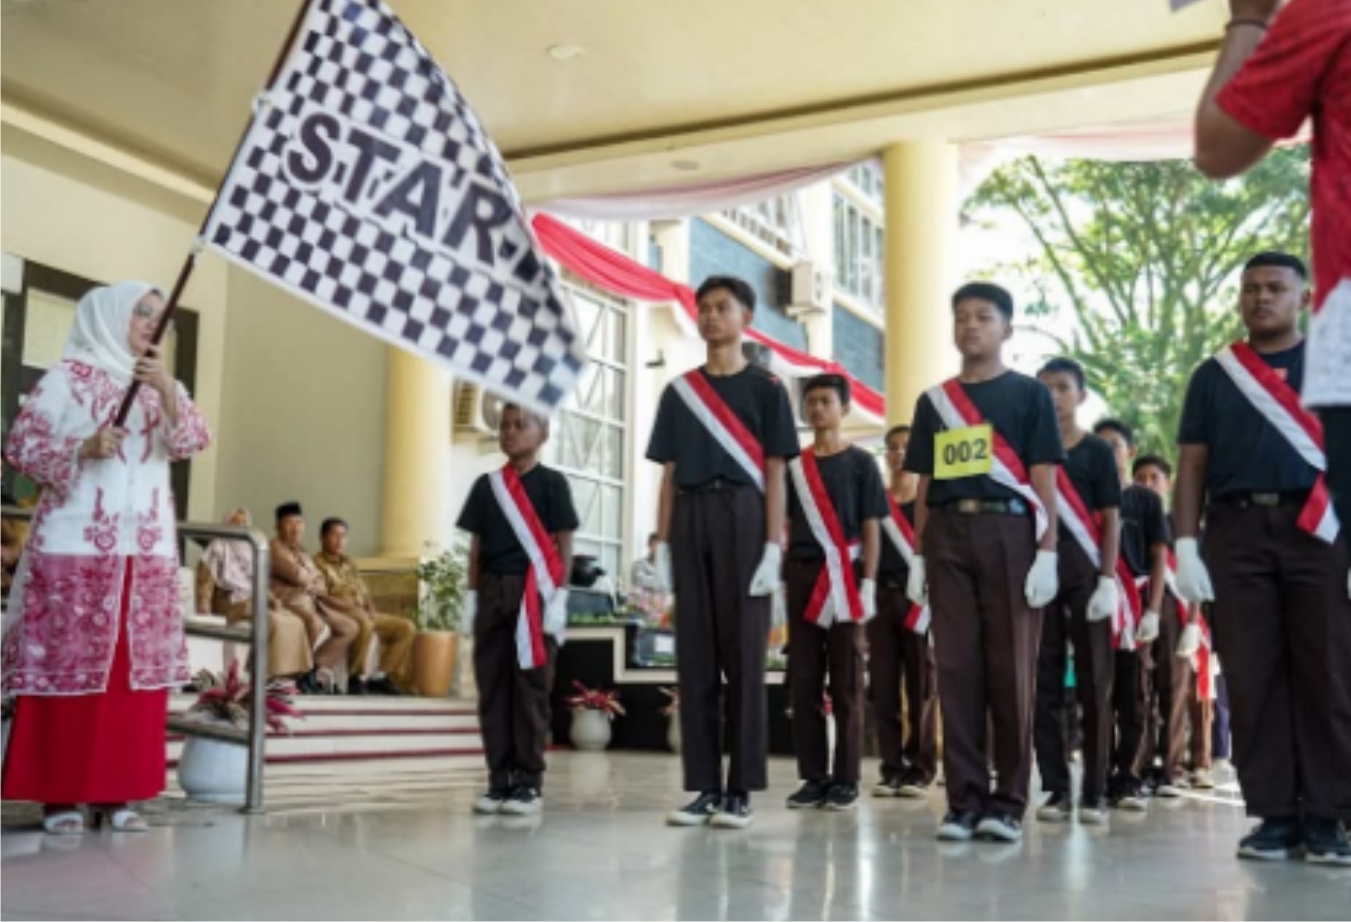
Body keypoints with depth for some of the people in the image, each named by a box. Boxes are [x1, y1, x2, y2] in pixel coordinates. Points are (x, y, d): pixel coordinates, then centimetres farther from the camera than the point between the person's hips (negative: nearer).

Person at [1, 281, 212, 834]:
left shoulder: (164, 385, 16)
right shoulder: (68, 377, 2)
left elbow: (193, 443, -1)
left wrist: (166, 391, -16)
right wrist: (83, 450, -16)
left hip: (147, 550, 5)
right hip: (76, 545, -4)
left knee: (136, 670, 3)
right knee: (68, 665, -4)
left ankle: (114, 792, 10)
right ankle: (59, 794, 4)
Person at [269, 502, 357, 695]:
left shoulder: (303, 554, 24)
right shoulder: (275, 548, -3)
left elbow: (322, 586, 16)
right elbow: (297, 575, -15)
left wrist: (311, 586, -7)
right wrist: (313, 579, 5)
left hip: (312, 603, 10)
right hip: (289, 603, -10)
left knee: (350, 627, 0)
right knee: (318, 626, -36)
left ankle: (317, 670, -11)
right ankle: (303, 673, -17)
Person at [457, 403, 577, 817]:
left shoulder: (551, 482, 1)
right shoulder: (486, 485, 13)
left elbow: (563, 544, -2)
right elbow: (477, 545, 15)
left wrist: (559, 596, -9)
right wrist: (472, 596, 10)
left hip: (534, 591, -4)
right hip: (492, 591, 5)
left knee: (531, 688, -2)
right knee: (492, 687, 5)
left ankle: (529, 782, 5)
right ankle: (499, 779, 13)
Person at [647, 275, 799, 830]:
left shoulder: (766, 388, 7)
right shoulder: (679, 391, 16)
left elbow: (774, 474, 1)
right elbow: (669, 474, 14)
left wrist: (773, 546, -9)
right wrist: (662, 544, 5)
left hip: (743, 514, -3)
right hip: (690, 518, 4)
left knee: (743, 652, -2)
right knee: (694, 654, 2)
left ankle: (741, 789, 2)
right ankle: (704, 786, 7)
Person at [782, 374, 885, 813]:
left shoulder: (861, 462, 5)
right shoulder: (793, 465, 14)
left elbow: (871, 528, 1)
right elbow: (787, 526, 14)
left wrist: (868, 583, -9)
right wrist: (782, 577, 5)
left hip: (845, 578, -3)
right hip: (802, 575, 3)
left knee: (846, 683, 0)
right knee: (804, 681, 3)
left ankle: (846, 779, 4)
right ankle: (814, 776, 9)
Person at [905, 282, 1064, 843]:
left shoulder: (1029, 394, 7)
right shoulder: (933, 401, 16)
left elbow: (1043, 482, 1)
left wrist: (1047, 552, -8)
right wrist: (918, 555, 10)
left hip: (1008, 529, -3)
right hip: (947, 534, 3)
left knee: (1011, 666, -2)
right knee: (955, 667, 1)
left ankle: (1008, 800, 4)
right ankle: (964, 798, 6)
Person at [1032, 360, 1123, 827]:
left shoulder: (1097, 451, 5)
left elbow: (1111, 521, 1)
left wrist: (1107, 580, -8)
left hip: (1087, 574, -2)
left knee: (1093, 684, 1)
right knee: (1045, 685, 2)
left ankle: (1094, 792, 8)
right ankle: (1057, 789, 8)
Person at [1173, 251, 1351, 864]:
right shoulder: (1214, 375, 15)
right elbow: (1192, 466, 11)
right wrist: (1185, 547, 1)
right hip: (1236, 531, 1)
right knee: (1252, 678, -1)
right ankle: (1275, 814, 6)